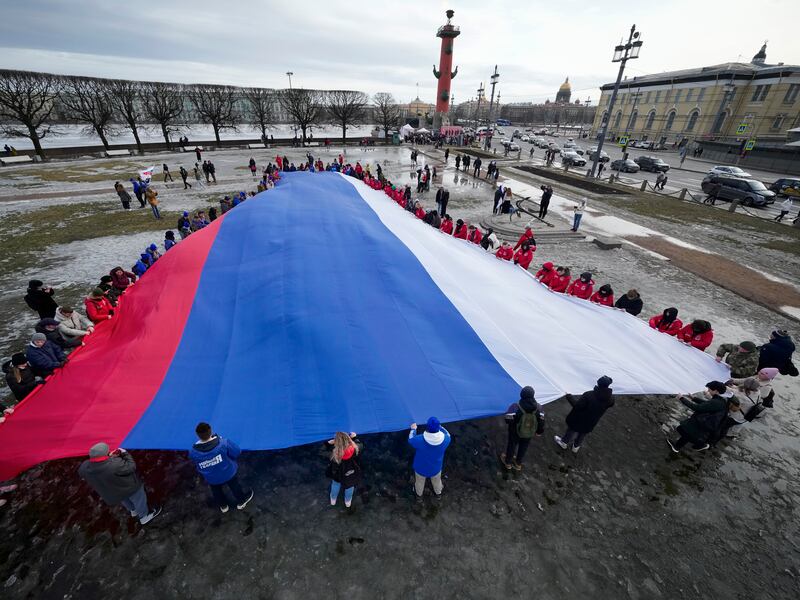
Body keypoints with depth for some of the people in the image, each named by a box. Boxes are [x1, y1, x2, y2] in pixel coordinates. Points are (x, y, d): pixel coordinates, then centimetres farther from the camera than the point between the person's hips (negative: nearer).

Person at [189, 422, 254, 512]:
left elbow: (196, 464, -8)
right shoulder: (223, 443, -37)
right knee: (235, 486, 29)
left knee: (216, 491, 34)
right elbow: (237, 452, -23)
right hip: (228, 474, -1)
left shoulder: (193, 452, -30)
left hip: (211, 479, 1)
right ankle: (241, 502, 53)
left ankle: (223, 506, 58)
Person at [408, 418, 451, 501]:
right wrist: (439, 426, 3)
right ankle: (438, 494, 63)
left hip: (421, 468, -1)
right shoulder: (445, 440, -32)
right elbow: (448, 435, -7)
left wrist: (413, 429, 2)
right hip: (436, 468, 1)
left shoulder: (419, 440, -37)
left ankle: (419, 496, 59)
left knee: (419, 482, 31)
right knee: (437, 481, 34)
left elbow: (410, 439, -14)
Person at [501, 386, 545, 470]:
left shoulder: (516, 407, -33)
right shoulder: (538, 407, -21)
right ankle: (518, 464, 49)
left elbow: (508, 419, -30)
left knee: (512, 445, 23)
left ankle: (508, 462, 46)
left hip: (516, 432, -3)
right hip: (530, 433, 3)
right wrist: (540, 431, 5)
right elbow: (541, 421, -12)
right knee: (523, 447, 28)